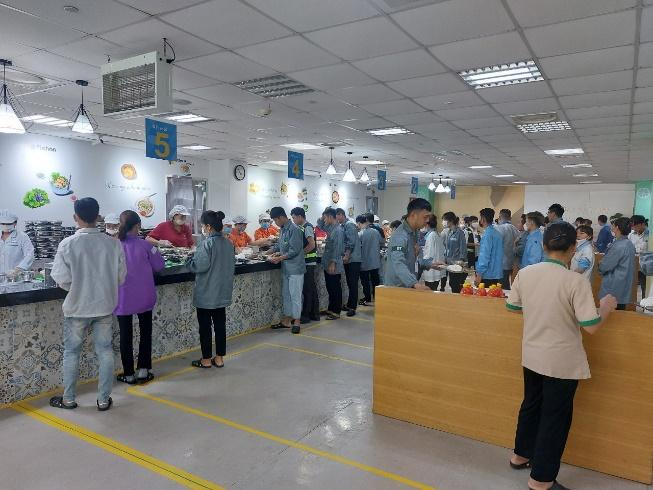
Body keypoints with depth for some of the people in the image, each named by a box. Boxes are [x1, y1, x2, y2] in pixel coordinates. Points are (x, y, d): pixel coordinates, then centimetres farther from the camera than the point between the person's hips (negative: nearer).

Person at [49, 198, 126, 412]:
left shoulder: (67, 244, -14)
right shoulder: (113, 243, -9)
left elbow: (61, 279, -13)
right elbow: (121, 277, -3)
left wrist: (75, 287, 8)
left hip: (77, 307, -1)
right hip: (104, 306, 2)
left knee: (71, 353, 15)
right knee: (105, 352, 11)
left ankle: (68, 399, 28)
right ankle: (104, 400, 19)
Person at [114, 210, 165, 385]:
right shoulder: (145, 245, -11)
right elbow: (159, 266, -2)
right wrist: (154, 251, 14)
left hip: (123, 298, 0)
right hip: (144, 297, 0)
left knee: (126, 335, 11)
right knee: (145, 333, 15)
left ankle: (129, 374, 19)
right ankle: (143, 370, 20)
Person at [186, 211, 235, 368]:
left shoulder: (207, 243, -18)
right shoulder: (228, 243, 5)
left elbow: (200, 266, -24)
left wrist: (189, 261, -5)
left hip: (206, 294, -6)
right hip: (222, 293, 7)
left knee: (205, 327, 6)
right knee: (220, 325, 12)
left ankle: (206, 360, 16)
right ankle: (219, 358, 20)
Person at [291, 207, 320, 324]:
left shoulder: (307, 227, -13)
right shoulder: (303, 227, 15)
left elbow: (312, 245, -22)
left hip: (308, 263, -9)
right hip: (308, 262, 9)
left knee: (307, 289, -3)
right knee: (312, 288, 12)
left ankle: (305, 315, 3)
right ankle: (314, 314, 19)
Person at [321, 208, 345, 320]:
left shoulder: (338, 230, -17)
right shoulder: (330, 228, 10)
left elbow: (337, 248, -21)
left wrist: (333, 263, -22)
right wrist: (322, 219, 12)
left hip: (333, 265, -9)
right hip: (327, 264, 9)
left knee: (335, 289, 1)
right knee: (329, 287, 16)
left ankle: (336, 312, 9)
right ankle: (331, 309, 26)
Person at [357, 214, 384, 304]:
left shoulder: (359, 234, -17)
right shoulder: (375, 231, -4)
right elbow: (382, 242, 6)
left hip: (364, 262, -4)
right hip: (375, 261, 5)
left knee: (365, 281, 7)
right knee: (375, 280, 15)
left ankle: (367, 299, 12)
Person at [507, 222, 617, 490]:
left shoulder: (525, 273, -6)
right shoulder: (576, 282, -21)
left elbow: (512, 306, 8)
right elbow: (591, 326, -19)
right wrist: (607, 307, 0)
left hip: (532, 355, 5)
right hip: (562, 361, -5)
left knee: (531, 406, 24)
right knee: (555, 417, 9)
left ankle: (521, 455, 41)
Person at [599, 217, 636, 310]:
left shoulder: (618, 246, -20)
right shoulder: (630, 244, 9)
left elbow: (604, 266, -17)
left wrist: (600, 267, 6)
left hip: (613, 290, -9)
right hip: (624, 289, 9)